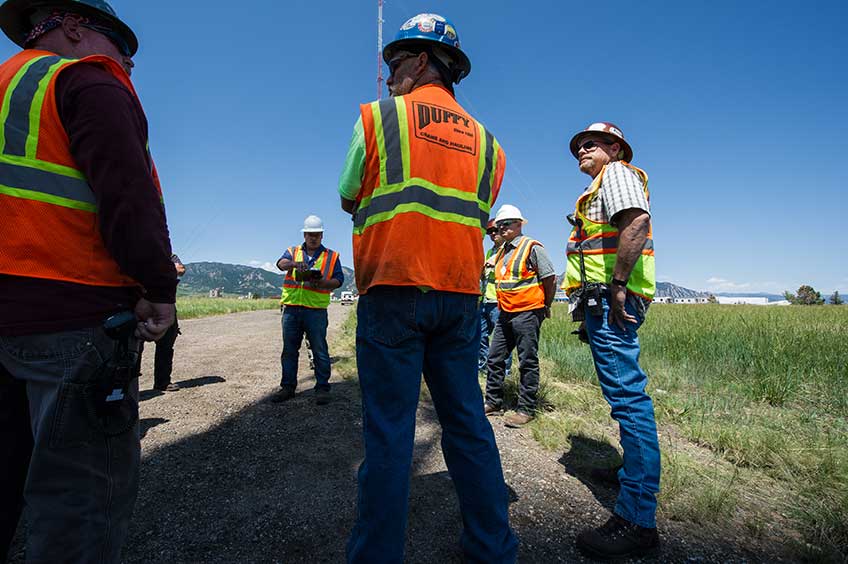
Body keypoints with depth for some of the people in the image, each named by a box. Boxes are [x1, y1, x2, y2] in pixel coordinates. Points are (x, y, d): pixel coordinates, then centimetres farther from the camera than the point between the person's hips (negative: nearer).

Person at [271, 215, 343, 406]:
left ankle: (322, 388, 9)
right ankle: (288, 387, 21)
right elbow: (281, 263, -6)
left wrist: (321, 283, -16)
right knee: (289, 350, 9)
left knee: (320, 351, 0)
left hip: (316, 310, -2)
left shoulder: (332, 256, 10)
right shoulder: (293, 251, 14)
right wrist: (294, 263, -29)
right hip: (291, 308, 3)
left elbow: (338, 280, 3)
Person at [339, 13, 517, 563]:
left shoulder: (378, 115, 5)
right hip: (461, 295, 5)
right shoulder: (484, 139, 16)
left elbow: (349, 199, 13)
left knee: (389, 429, 2)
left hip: (393, 291, -4)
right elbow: (478, 215, 16)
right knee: (468, 422, 12)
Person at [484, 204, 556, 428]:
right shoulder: (501, 252, 15)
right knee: (495, 358, 10)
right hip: (505, 313, 8)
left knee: (528, 362, 1)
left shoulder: (532, 247, -7)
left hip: (527, 313, -8)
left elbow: (550, 278, -7)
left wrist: (545, 306, 1)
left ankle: (526, 409, 10)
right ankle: (493, 402, 22)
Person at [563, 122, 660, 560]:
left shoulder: (616, 173, -1)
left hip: (610, 298, -11)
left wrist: (618, 284, -22)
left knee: (627, 396, -11)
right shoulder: (601, 186, 30)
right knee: (626, 393, 17)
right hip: (604, 302, 11)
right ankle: (636, 472, 32)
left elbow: (638, 219, -20)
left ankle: (638, 522, -6)